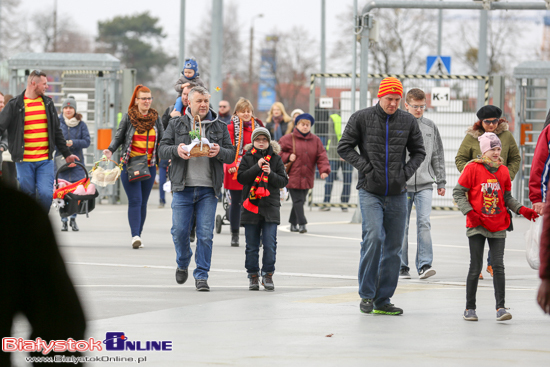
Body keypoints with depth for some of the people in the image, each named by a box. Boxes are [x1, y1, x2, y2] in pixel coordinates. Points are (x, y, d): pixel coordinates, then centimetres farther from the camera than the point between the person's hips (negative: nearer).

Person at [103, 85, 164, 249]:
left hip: (149, 166, 3)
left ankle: (138, 235, 14)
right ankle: (135, 236, -20)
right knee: (135, 200, -13)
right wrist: (110, 150, -11)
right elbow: (119, 137, 6)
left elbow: (163, 140, 11)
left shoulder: (156, 118, 9)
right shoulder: (128, 117, 2)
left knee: (143, 202, 6)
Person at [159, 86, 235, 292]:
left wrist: (219, 152, -12)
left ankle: (201, 275, 4)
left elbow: (231, 155, 10)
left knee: (205, 234, -4)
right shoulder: (176, 125, 9)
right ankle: (182, 264, 28)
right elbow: (163, 149, 7)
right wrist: (176, 150, -14)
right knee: (180, 231, 0)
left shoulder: (219, 127, 11)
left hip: (208, 189, 0)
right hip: (183, 188, 0)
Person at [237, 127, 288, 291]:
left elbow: (284, 181, 4)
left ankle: (268, 275, 2)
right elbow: (241, 177, -5)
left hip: (270, 207, 0)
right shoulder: (248, 158, 6)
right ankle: (253, 276, 12)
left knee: (270, 244, -7)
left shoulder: (275, 159, 8)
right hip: (251, 207, 0)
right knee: (252, 245, 4)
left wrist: (271, 174, -12)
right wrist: (257, 167, -14)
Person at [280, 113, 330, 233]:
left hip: (307, 178, 4)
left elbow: (321, 156, 2)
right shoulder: (288, 139, -1)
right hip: (293, 177, -4)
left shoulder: (315, 140, 8)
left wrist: (324, 170, -12)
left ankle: (293, 224, 24)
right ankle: (301, 224, -13)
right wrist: (288, 157, -16)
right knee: (298, 200, -10)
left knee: (301, 200, 11)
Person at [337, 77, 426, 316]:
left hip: (398, 194, 3)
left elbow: (419, 152, 16)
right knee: (374, 237, -19)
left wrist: (407, 171, 0)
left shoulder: (408, 122, 5)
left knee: (393, 247, 5)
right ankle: (366, 294, -6)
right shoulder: (361, 118, -2)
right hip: (370, 191, -3)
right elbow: (344, 147, 2)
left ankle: (383, 300, 13)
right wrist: (365, 166, -9)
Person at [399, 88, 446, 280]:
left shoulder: (430, 126, 9)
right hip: (402, 185, -1)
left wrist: (441, 182, 12)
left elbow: (438, 156, 15)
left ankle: (424, 264, -11)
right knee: (402, 226, 3)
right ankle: (402, 267, 10)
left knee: (424, 223, -10)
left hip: (424, 185, 1)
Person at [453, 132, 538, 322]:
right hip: (477, 227, -3)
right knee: (475, 268, 0)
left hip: (498, 227, 3)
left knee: (498, 266, -5)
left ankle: (501, 308, -5)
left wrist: (522, 210, 1)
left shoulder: (503, 171, 7)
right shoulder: (472, 168, -5)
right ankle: (470, 308, 11)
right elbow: (458, 193, -2)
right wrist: (470, 212, -13)